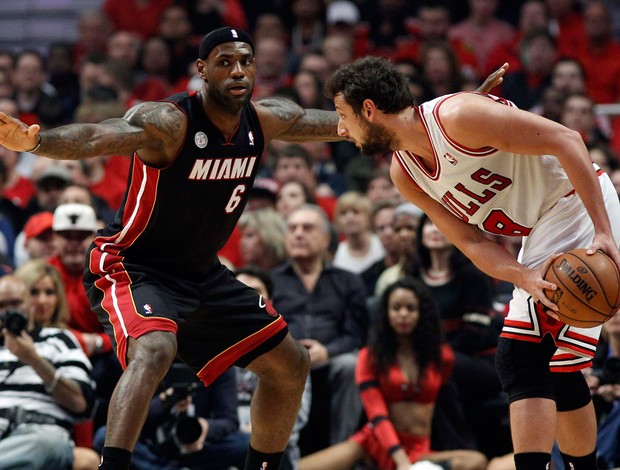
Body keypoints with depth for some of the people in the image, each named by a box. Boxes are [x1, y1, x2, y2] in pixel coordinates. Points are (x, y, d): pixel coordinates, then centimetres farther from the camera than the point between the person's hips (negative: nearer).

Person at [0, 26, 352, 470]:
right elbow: (98, 137, -44)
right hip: (134, 267, -8)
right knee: (155, 350, -37)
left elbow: (333, 122, 13)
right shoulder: (167, 121, -26)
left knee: (291, 364, 11)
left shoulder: (265, 120, -5)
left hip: (203, 273, 8)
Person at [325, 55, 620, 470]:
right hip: (542, 236, 9)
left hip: (580, 206, -9)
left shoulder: (456, 116, -22)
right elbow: (471, 242, 0)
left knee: (522, 362, -15)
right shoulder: (405, 175, 4)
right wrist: (524, 278, -21)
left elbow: (565, 140, -23)